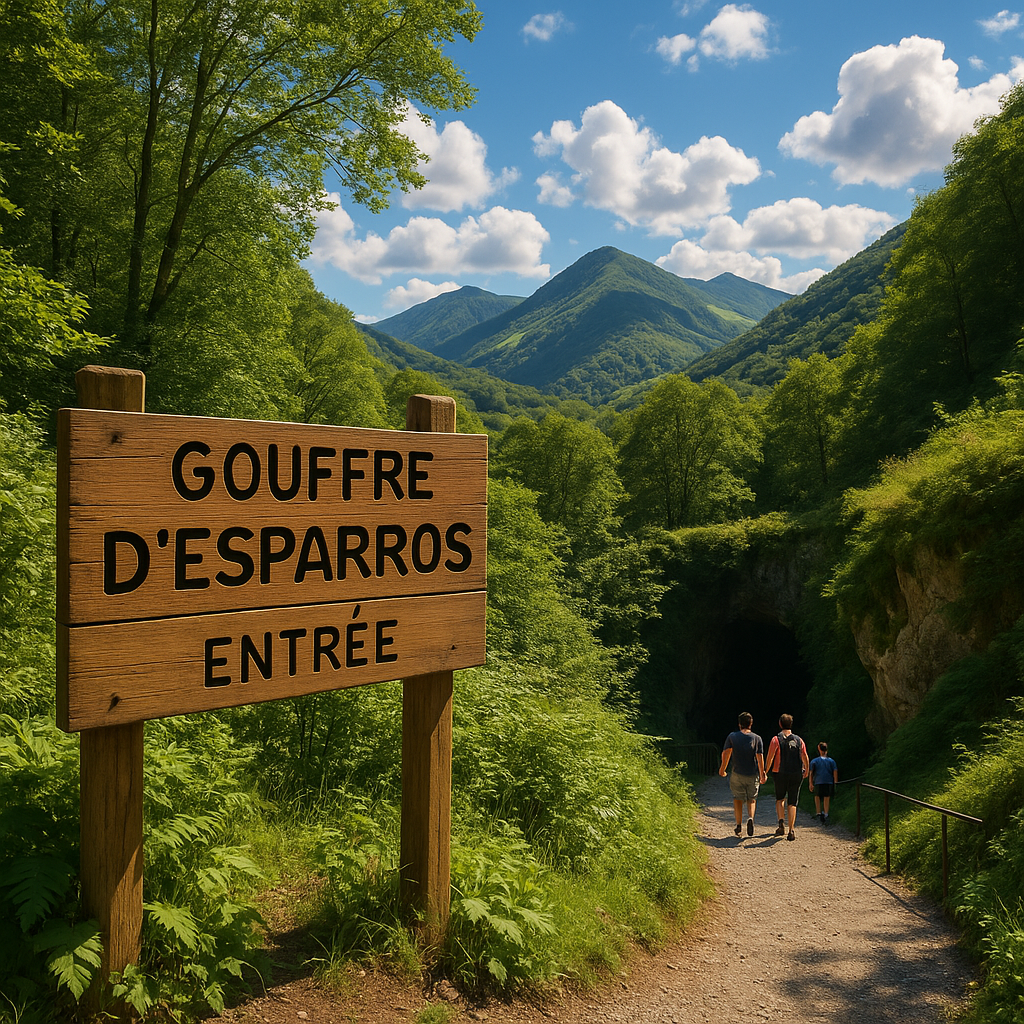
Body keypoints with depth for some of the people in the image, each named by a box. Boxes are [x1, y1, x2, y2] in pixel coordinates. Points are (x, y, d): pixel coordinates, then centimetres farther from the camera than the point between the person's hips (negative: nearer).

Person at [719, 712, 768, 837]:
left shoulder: (732, 736, -1)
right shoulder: (757, 738, 0)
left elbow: (725, 753, -8)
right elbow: (760, 757, -8)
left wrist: (722, 769, 2)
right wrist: (762, 774, -5)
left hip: (737, 774, 0)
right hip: (753, 775, 1)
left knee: (737, 798, 14)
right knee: (752, 799, 16)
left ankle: (739, 825, 9)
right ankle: (750, 817, -10)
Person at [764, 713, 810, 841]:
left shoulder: (776, 739, -3)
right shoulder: (798, 740, 7)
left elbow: (769, 758, -10)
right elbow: (806, 760, 6)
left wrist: (765, 772, -1)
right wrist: (806, 772, 22)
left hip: (781, 774, -2)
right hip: (796, 775, 2)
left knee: (780, 799, 18)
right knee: (792, 803, 6)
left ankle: (781, 823, -1)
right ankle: (791, 830, -4)